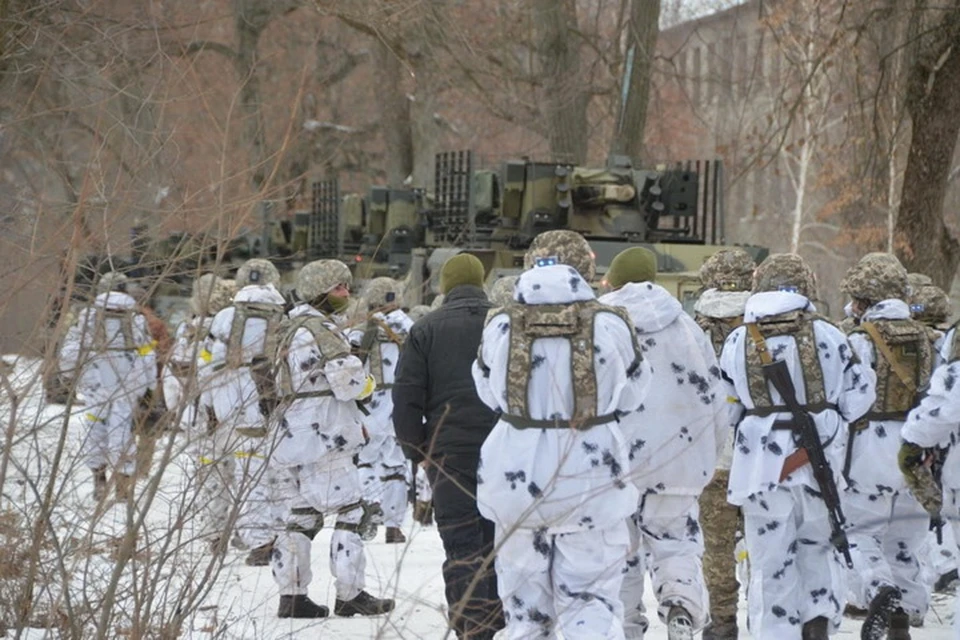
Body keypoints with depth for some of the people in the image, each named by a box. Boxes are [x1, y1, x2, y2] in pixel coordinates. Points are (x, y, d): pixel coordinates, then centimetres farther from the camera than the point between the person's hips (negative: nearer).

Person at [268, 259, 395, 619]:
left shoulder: (291, 330, 18)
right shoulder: (322, 329, -13)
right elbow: (348, 380, -20)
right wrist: (368, 384, 3)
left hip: (290, 435, 9)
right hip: (323, 437, -9)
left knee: (300, 516, 11)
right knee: (349, 512, -3)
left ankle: (292, 595, 10)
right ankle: (350, 595, -3)